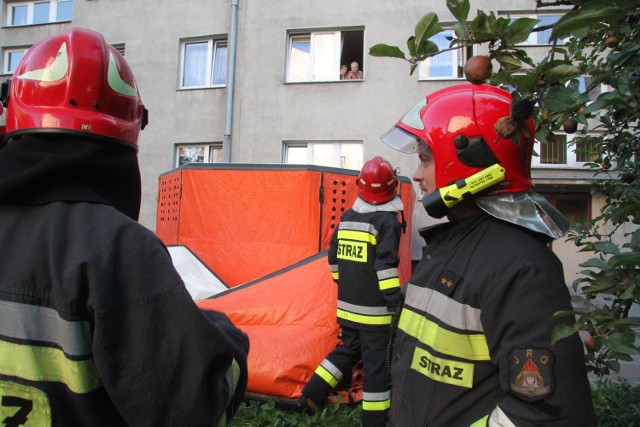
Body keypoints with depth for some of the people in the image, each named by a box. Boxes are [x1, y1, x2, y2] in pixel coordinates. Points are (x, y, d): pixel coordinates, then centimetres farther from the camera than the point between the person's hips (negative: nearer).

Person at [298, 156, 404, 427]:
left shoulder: (347, 218, 7)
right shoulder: (388, 221, -12)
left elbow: (334, 258, 14)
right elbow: (386, 266, -20)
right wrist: (395, 304, -17)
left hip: (347, 305, 6)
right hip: (374, 310, -6)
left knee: (348, 350, 23)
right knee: (377, 363, 5)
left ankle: (313, 393, 23)